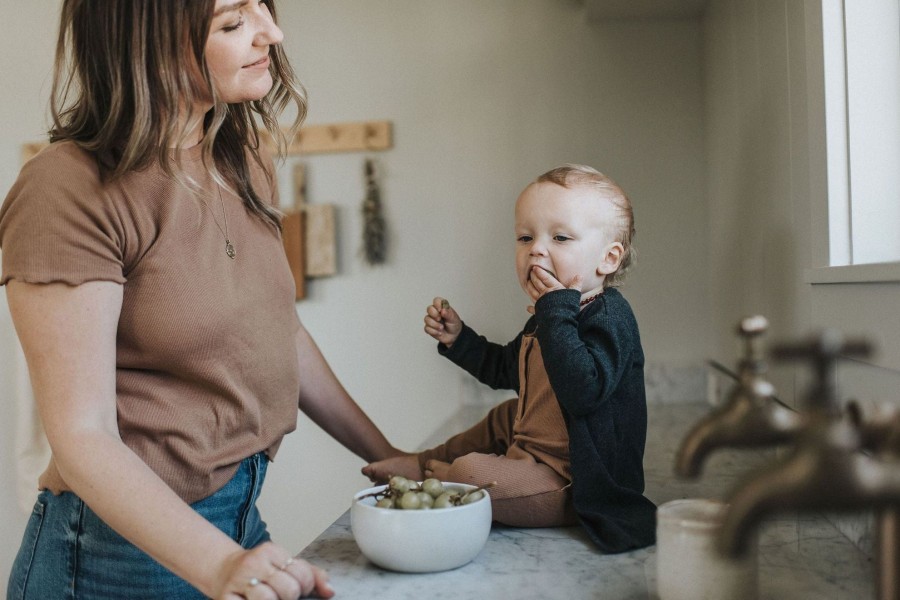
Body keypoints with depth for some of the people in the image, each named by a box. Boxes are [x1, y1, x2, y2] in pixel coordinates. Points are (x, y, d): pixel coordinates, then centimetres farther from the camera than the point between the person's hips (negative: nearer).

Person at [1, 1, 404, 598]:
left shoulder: (247, 163, 3)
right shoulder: (68, 192, -20)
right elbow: (83, 436, -21)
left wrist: (390, 457, 9)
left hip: (240, 513, 7)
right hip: (125, 543, -7)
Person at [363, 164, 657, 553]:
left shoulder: (609, 318, -22)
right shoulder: (548, 316, 8)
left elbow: (583, 391, -40)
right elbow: (505, 369, 25)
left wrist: (557, 311, -35)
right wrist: (457, 338, 13)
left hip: (573, 485, -10)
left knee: (472, 473, -23)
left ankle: (433, 472, 9)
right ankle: (429, 461, 37)